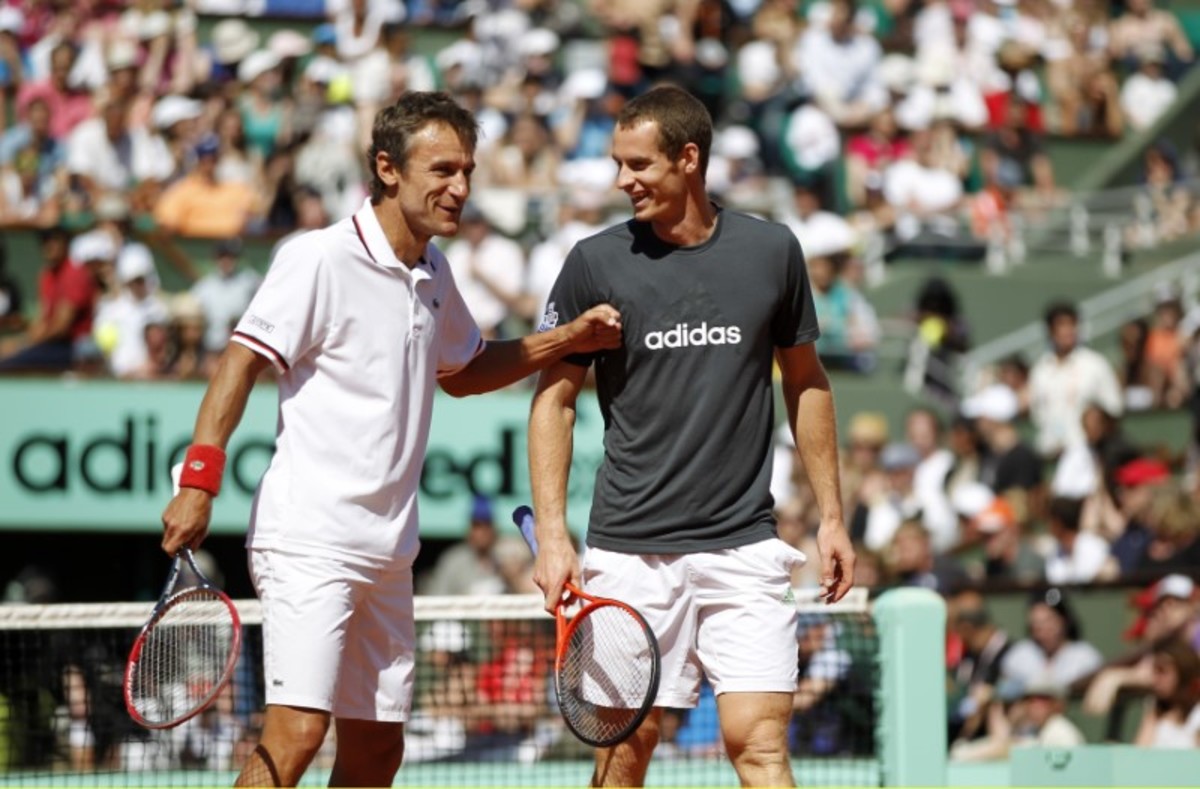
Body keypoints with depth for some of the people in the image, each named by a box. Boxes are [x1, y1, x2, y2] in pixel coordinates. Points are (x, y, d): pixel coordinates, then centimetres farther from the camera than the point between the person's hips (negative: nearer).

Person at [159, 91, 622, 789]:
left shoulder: (432, 270, 15)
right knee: (296, 732, -19)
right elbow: (241, 362, -10)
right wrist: (200, 481, -20)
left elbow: (461, 372, 31)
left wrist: (568, 341, 19)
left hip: (388, 550, 8)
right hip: (309, 540, -8)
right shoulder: (321, 260, -9)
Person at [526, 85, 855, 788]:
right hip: (629, 549, 0)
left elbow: (806, 382, 15)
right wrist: (552, 534, -5)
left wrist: (832, 516, 13)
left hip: (744, 545, 0)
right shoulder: (596, 263, 0)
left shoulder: (772, 251, 4)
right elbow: (555, 397, 4)